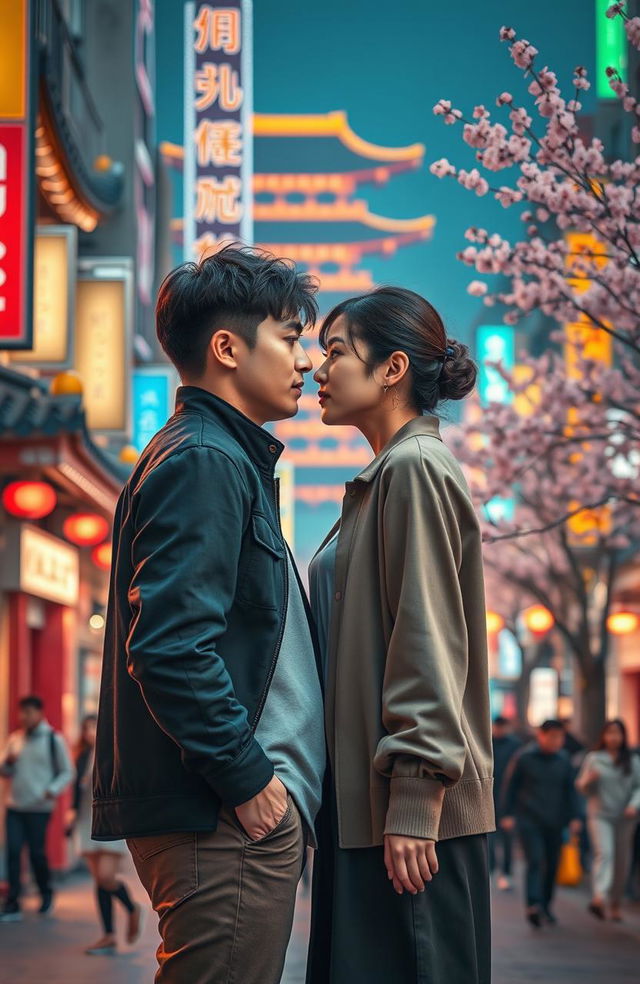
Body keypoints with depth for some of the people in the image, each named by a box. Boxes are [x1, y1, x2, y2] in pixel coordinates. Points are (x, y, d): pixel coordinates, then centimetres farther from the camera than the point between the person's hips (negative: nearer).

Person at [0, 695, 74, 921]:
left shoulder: (53, 740, -1)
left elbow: (67, 772, 1)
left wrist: (54, 790, -16)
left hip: (39, 808, -4)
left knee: (37, 853, -1)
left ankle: (46, 895, 25)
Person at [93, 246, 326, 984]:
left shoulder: (226, 460, 21)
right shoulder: (206, 463, -11)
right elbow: (170, 647, -21)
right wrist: (248, 777, -18)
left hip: (237, 813, 11)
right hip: (226, 815, -11)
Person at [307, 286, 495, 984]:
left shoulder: (416, 468, -9)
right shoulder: (384, 476, 19)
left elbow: (431, 644, -17)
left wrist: (413, 806, -21)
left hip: (412, 806, -9)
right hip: (367, 797, 9)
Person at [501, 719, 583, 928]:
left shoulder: (563, 759, 9)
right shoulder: (524, 757, -3)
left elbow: (570, 790, 15)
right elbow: (511, 786, 1)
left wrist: (574, 817, 8)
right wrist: (508, 815, -3)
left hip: (554, 822, 4)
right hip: (529, 820, -4)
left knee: (551, 865, 6)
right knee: (535, 860, -18)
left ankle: (545, 907, 19)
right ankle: (533, 906, -27)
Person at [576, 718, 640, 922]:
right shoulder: (593, 758, 5)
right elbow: (582, 788, 8)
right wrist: (589, 779, -14)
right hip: (600, 815, -2)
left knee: (622, 861, 5)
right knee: (604, 853, -22)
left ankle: (615, 904, 18)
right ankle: (599, 898, -36)